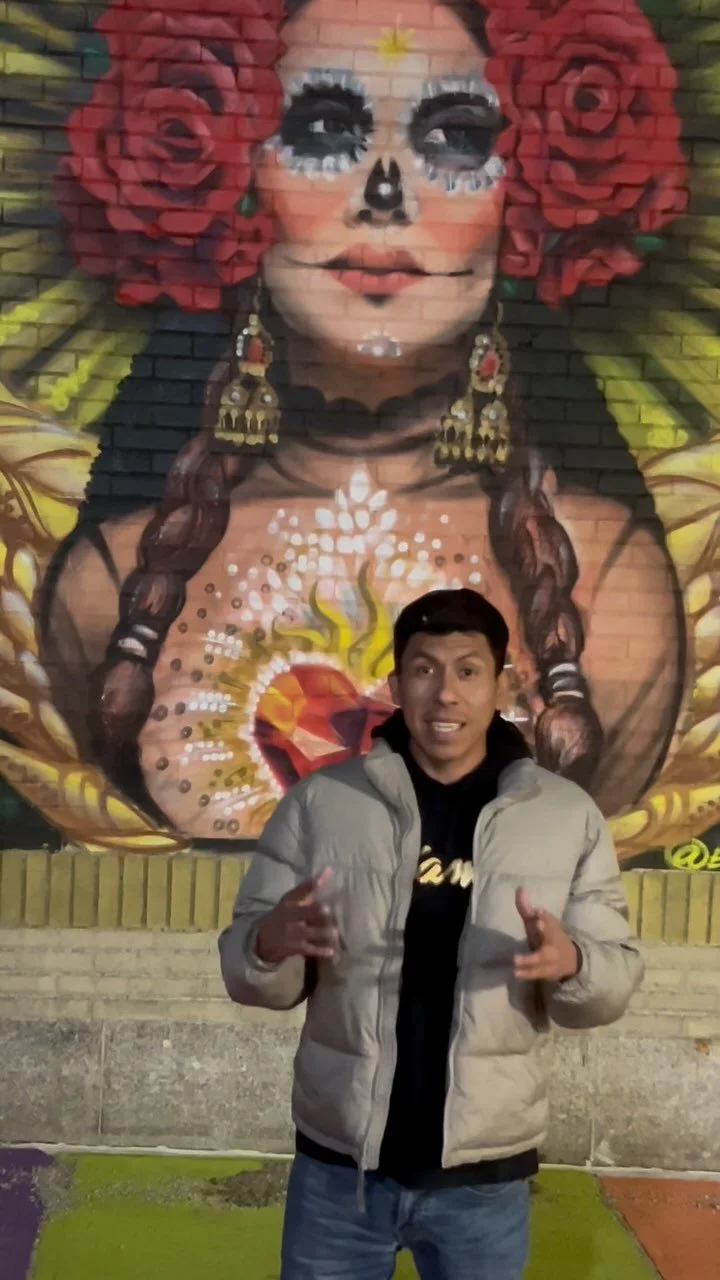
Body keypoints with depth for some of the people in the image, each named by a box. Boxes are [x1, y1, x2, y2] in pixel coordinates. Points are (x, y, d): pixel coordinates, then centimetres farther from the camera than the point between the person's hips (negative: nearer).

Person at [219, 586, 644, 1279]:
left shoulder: (567, 815, -3)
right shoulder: (319, 801, -5)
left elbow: (616, 979, 0)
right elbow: (246, 969, -3)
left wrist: (570, 963, -23)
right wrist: (272, 944, -26)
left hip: (485, 1179, 1)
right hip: (336, 1166, 0)